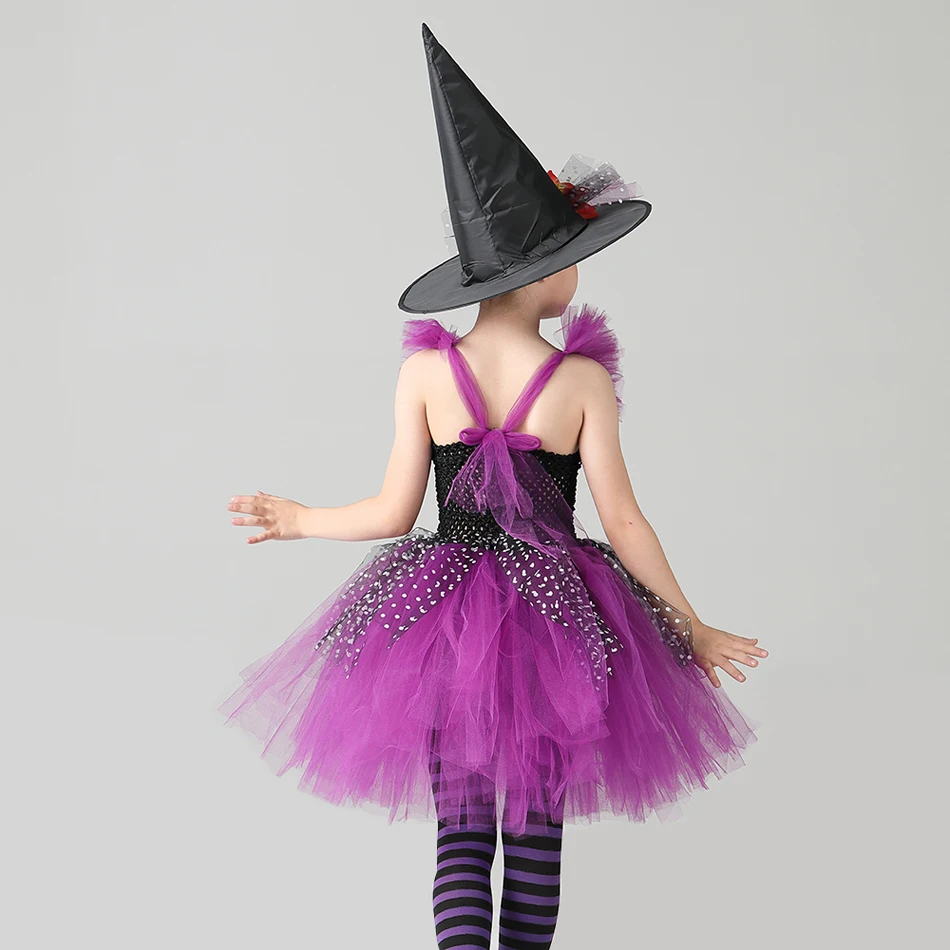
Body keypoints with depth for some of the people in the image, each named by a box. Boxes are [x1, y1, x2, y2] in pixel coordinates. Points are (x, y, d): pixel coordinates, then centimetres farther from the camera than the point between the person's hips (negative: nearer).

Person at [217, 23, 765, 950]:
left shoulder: (424, 370, -7)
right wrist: (692, 629, 4)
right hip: (558, 621, -1)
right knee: (537, 829, 13)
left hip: (447, 620, 1)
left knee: (462, 831, 7)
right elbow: (622, 521, -8)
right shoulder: (583, 379, -11)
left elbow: (393, 512, -4)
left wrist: (296, 518, 15)